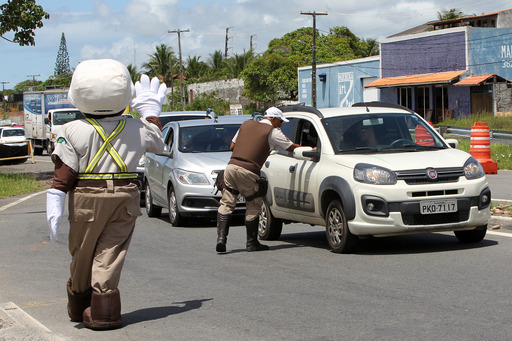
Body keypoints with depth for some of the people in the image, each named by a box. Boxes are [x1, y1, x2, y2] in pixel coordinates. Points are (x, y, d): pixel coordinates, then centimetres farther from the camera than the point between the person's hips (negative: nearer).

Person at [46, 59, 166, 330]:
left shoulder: (74, 131, -7)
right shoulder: (137, 129, 2)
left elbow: (63, 174, -9)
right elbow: (157, 143, 24)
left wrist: (54, 208, -7)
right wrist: (150, 110, 38)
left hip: (86, 199, -1)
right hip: (125, 197, 1)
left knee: (82, 254, 14)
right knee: (109, 254, 3)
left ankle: (80, 306, 30)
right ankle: (103, 310, -8)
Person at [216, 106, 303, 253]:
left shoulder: (246, 124, 21)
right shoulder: (273, 132, 5)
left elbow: (232, 146, 24)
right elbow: (292, 148, 9)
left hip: (231, 165, 5)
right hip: (248, 171, -5)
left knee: (226, 204, 8)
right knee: (253, 206, 9)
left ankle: (221, 237, -4)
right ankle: (252, 243, 14)